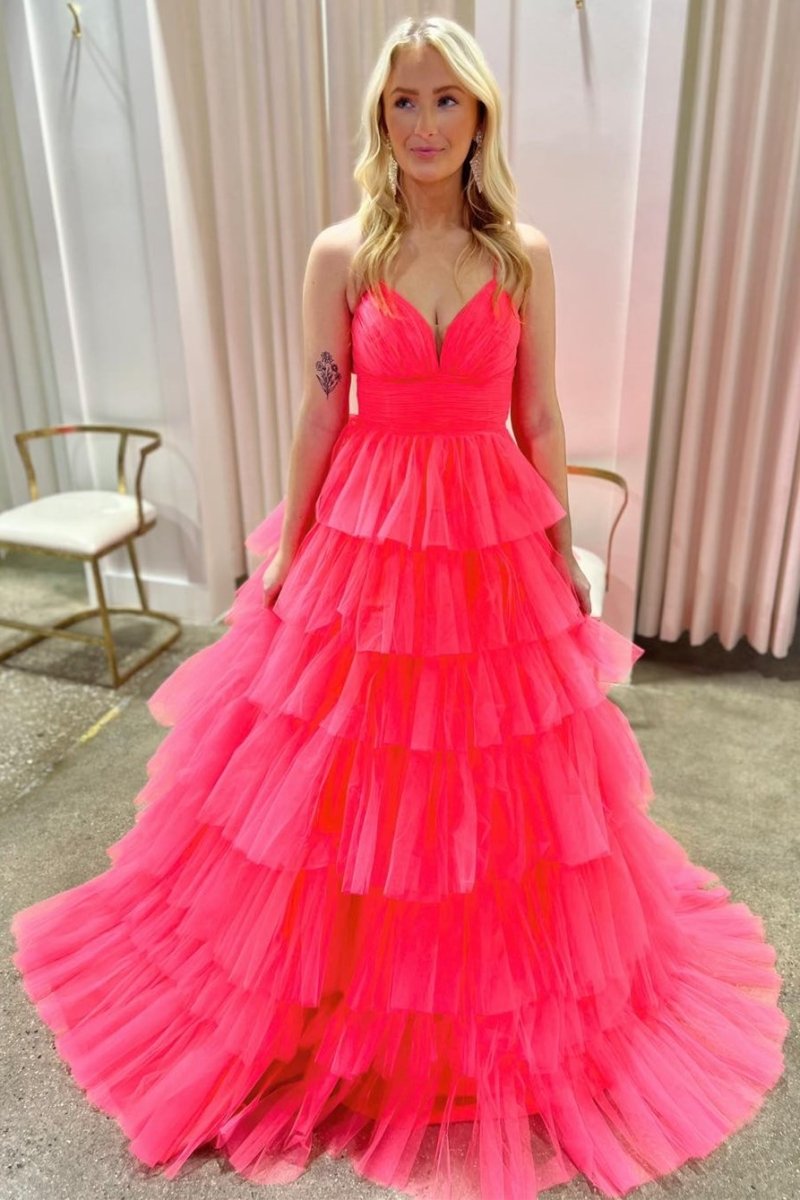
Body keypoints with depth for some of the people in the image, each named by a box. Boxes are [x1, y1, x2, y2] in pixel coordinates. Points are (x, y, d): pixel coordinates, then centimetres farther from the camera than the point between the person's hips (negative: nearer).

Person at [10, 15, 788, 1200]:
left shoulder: (526, 255, 2)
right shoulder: (340, 254, -1)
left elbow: (541, 419, 5)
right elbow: (319, 415, 1)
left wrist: (565, 547, 7)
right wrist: (287, 549, 2)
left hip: (495, 540, 1)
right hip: (363, 537, 0)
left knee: (502, 779, 12)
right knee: (342, 776, 9)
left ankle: (498, 993, 40)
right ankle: (344, 982, 37)